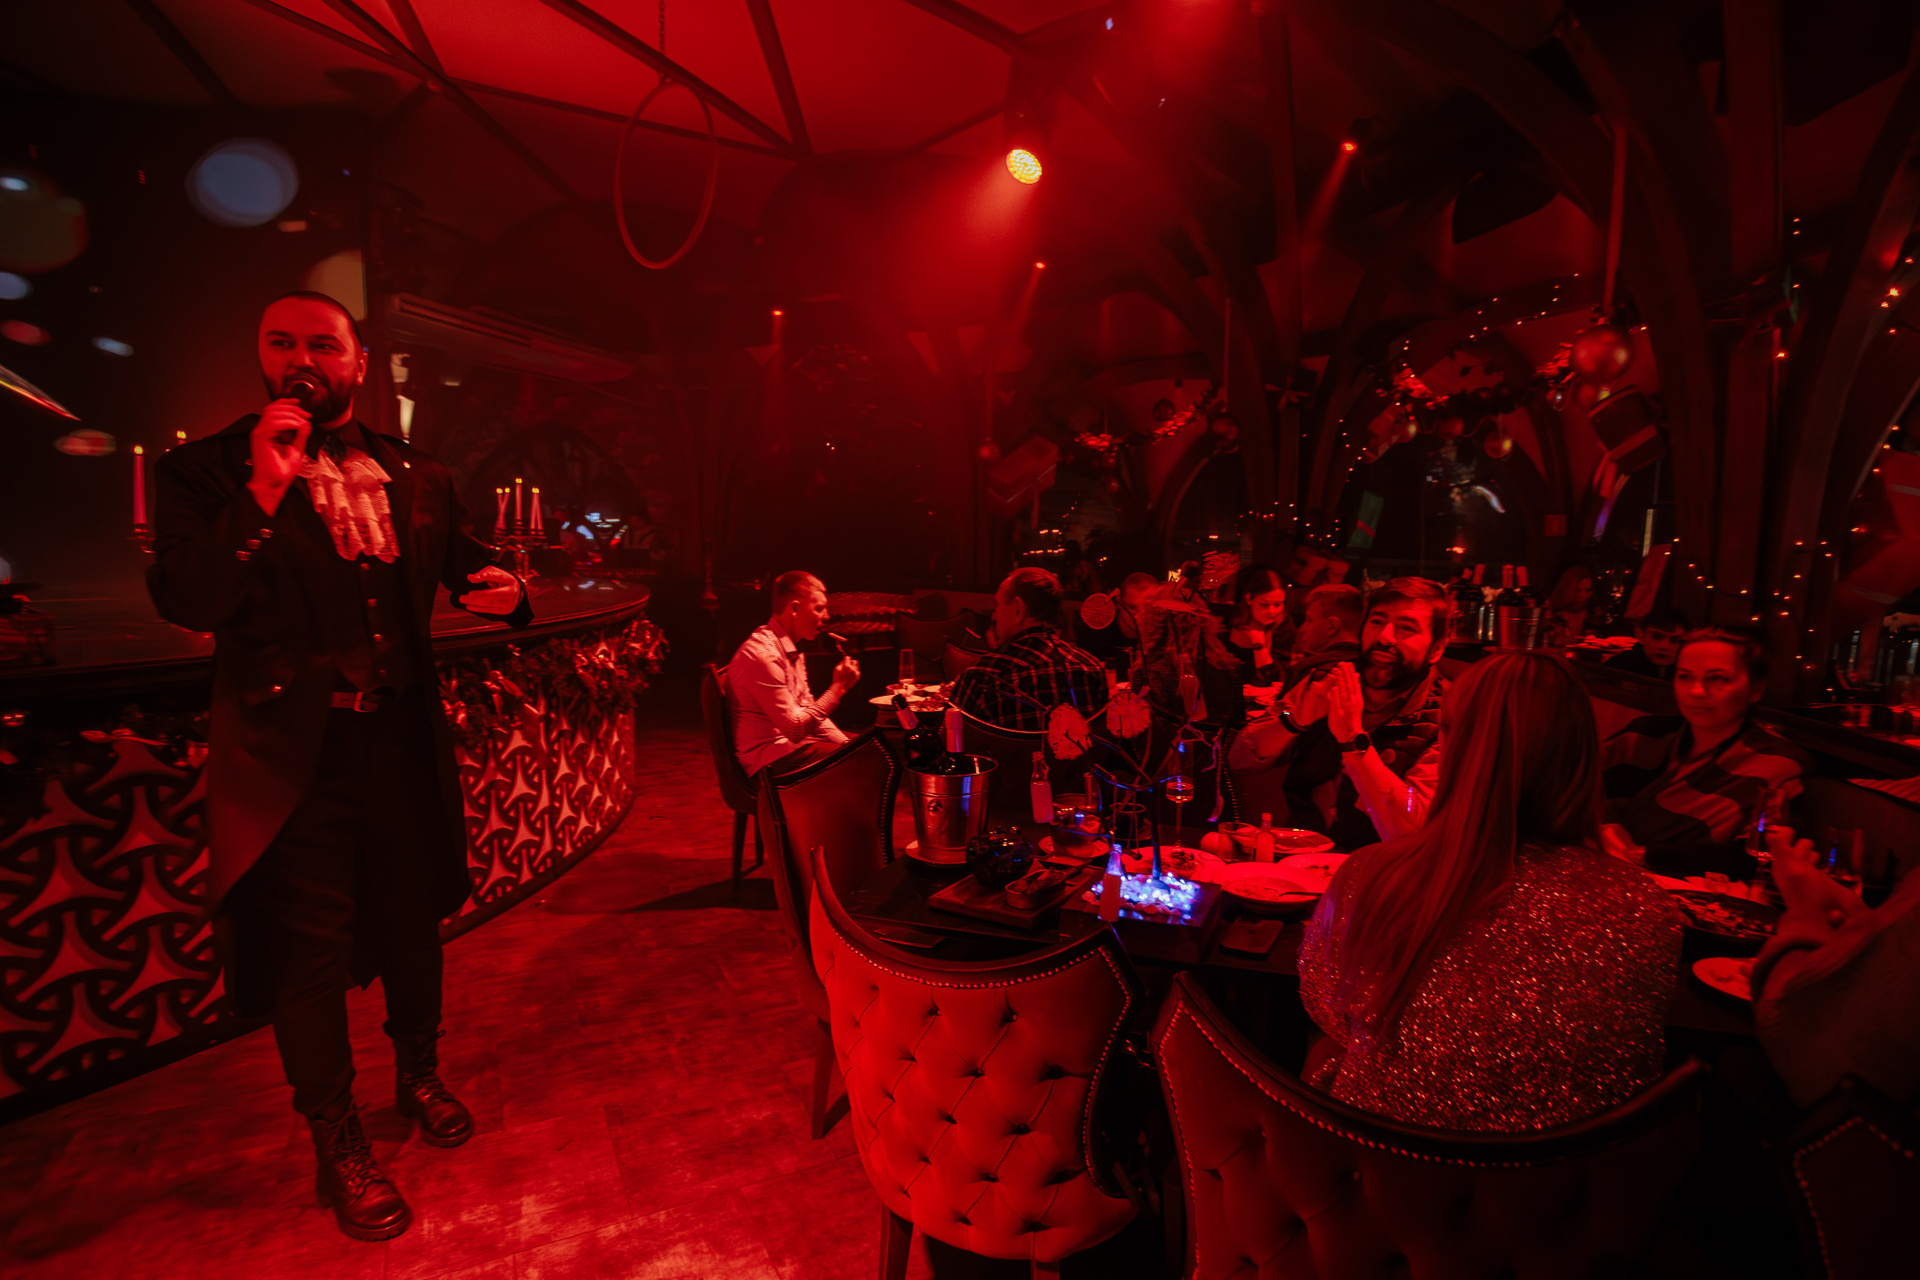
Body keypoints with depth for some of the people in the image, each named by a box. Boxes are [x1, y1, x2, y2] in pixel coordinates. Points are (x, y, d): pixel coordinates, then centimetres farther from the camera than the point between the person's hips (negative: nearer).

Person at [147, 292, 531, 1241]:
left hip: (403, 738, 4)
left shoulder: (415, 475, 8)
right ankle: (337, 1146, 27)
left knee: (413, 920, 17)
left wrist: (497, 588, -5)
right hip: (294, 753, -3)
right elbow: (184, 603, -13)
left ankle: (418, 1074, 42)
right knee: (309, 948, 6)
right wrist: (263, 494, -23)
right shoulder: (205, 469, -2)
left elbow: (460, 559, 19)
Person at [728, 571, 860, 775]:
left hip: (793, 745, 10)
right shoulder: (763, 654, -23)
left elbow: (809, 711, 15)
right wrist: (838, 687, -19)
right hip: (770, 760, -10)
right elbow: (795, 729, -24)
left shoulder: (793, 650, 11)